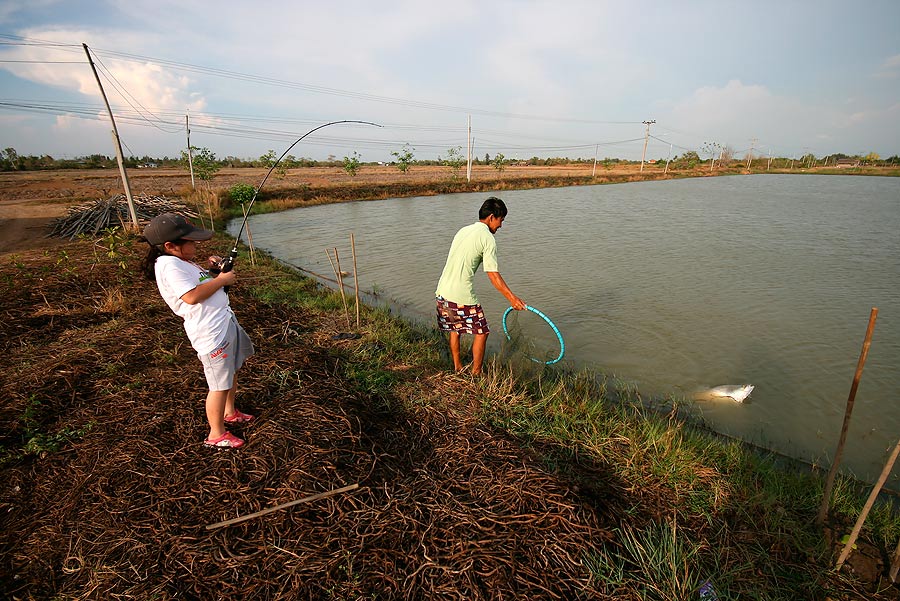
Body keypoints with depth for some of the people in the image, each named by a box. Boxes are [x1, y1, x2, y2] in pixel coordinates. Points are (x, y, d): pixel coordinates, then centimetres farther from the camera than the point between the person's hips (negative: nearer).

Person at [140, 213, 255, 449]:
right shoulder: (169, 265, -18)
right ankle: (216, 434, 18)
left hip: (225, 321, 11)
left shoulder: (181, 261, 12)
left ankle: (230, 412, 45)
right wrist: (221, 279, -17)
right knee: (220, 384, 1)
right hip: (211, 333, -11)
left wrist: (209, 268, 10)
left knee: (232, 370, 25)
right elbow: (192, 296, -27)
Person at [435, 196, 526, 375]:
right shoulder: (487, 238, -8)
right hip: (462, 296, -8)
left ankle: (457, 368, 35)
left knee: (454, 329, 24)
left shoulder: (463, 231, 16)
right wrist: (512, 297, -10)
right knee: (481, 332, 10)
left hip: (442, 292, 8)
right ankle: (476, 374, 18)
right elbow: (493, 274, -14)